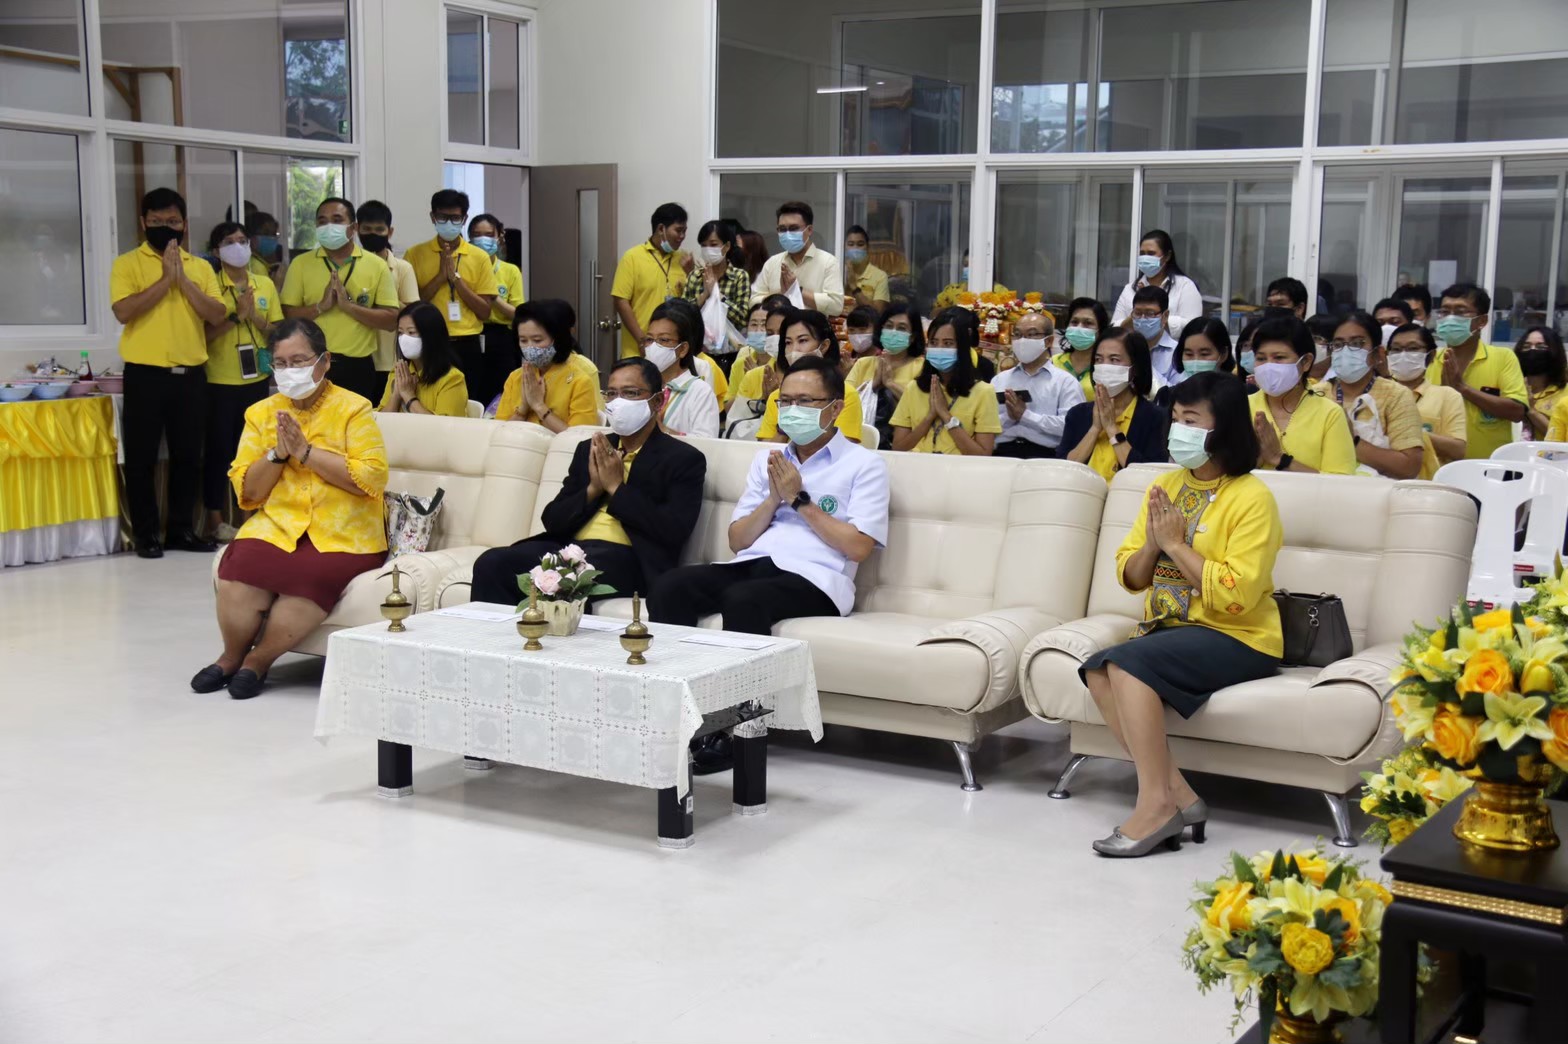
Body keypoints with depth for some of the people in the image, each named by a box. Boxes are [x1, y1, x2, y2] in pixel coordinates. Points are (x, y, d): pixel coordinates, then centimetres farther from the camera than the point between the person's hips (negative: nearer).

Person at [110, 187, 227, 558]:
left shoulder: (201, 267, 11)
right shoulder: (128, 263, 0)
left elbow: (218, 315, -1)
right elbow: (124, 311, -15)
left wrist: (183, 279, -10)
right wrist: (166, 278, -15)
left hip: (190, 374, 3)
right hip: (145, 374, -3)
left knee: (188, 456, 8)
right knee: (141, 457, 1)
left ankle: (182, 529, 18)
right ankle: (146, 533, 10)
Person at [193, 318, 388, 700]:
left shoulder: (353, 409, 0)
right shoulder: (261, 413, 12)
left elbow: (372, 479, -12)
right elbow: (246, 491, 10)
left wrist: (305, 451, -13)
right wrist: (278, 454, -8)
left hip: (343, 535, -3)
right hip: (277, 526, 3)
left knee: (311, 576, -34)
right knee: (239, 571, -28)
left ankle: (256, 661, -8)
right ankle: (232, 656, 2)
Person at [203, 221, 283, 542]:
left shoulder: (265, 284, 8)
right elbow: (204, 333, -13)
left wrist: (255, 318, -10)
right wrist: (236, 315, -21)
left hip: (256, 379, 4)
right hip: (220, 381, -4)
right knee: (219, 448, 0)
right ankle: (215, 520, 7)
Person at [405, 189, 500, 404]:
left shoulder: (480, 257, 5)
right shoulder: (415, 254, 4)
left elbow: (485, 312, 0)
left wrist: (456, 277, -9)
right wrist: (441, 275, -11)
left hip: (467, 346, 1)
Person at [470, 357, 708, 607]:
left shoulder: (684, 459, 5)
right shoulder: (590, 449, 22)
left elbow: (674, 532, -10)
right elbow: (552, 520, 16)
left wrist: (616, 487, -6)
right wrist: (593, 489, -2)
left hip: (627, 559, -6)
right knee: (492, 563, -23)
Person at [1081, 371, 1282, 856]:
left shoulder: (1252, 497, -11)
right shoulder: (1165, 485, 10)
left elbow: (1237, 596, -21)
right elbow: (1129, 575, 12)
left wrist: (1176, 544, -17)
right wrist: (1152, 544, -9)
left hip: (1237, 638, -7)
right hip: (1169, 629, 7)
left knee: (1128, 663, -28)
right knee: (1097, 670, -18)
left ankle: (1157, 803, -21)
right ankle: (1176, 793, -17)